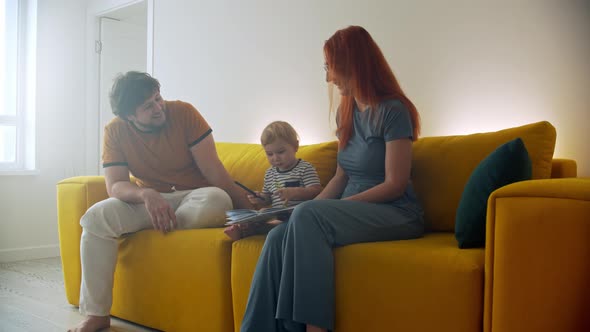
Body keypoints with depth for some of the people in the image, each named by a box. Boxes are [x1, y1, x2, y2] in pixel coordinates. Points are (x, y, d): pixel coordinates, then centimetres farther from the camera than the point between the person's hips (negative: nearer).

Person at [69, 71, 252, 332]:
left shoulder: (183, 112, -11)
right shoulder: (115, 131, -5)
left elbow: (213, 170, -12)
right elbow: (115, 186, -13)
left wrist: (247, 208, -17)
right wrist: (146, 194, -35)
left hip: (194, 198, -2)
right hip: (149, 198, 2)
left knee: (216, 199, -37)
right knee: (97, 217, -23)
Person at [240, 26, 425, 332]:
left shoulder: (393, 110, -8)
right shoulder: (346, 111, 15)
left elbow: (395, 184, -12)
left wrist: (326, 206, -15)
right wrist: (312, 206, 1)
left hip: (396, 215, -6)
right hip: (353, 213, 6)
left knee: (307, 216, -32)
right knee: (279, 236, -22)